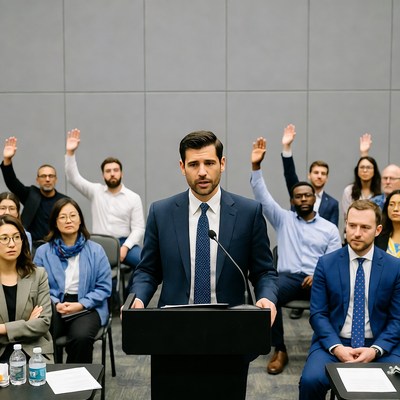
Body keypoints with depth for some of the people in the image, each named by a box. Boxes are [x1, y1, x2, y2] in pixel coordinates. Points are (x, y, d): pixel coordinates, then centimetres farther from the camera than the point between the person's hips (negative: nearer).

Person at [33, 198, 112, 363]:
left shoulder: (95, 250, 6)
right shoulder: (43, 252, 9)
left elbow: (104, 287, 2)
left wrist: (81, 304, -11)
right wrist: (55, 304, -12)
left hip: (87, 308, -1)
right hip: (53, 307, 1)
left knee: (81, 337, -32)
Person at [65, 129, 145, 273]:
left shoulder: (133, 198, 5)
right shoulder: (96, 191, 10)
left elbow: (138, 228, 0)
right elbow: (73, 178, 1)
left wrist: (125, 247, -17)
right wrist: (70, 152, -12)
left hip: (124, 243, -1)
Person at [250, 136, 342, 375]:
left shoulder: (330, 228, 13)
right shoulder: (283, 219, 13)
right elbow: (263, 197, 1)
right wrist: (256, 166, -10)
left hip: (319, 280, 0)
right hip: (289, 277, 0)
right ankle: (280, 351, -19)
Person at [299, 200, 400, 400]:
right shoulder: (326, 264, 0)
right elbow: (318, 314, -1)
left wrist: (375, 350, -13)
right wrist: (336, 347, -16)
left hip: (380, 345, 0)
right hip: (334, 343, 0)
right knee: (311, 380, -25)